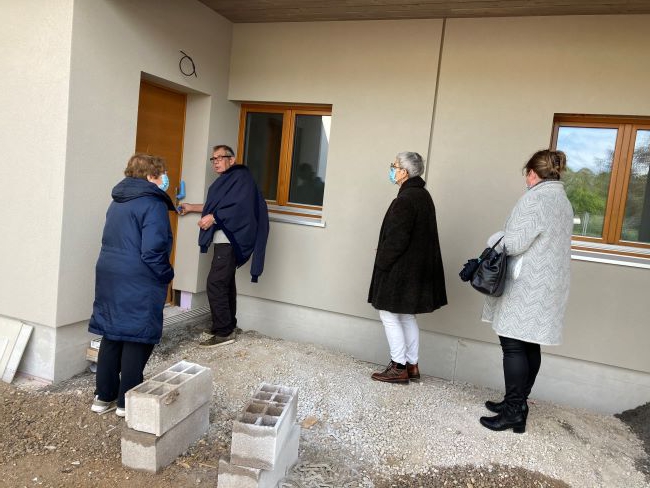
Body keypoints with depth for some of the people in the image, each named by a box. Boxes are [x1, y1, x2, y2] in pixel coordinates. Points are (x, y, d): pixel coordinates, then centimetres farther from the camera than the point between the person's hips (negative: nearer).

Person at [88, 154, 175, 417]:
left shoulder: (118, 202, 15)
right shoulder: (153, 204, -13)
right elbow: (153, 251, -21)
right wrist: (166, 276, -6)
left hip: (109, 277, 9)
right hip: (139, 284, -8)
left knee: (112, 335, 15)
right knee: (138, 339, 2)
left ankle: (104, 396, 23)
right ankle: (127, 401, 10)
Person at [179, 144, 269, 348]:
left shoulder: (241, 177, -10)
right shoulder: (225, 179, 19)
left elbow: (240, 207, -23)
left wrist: (213, 218, -23)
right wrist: (192, 207, 34)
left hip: (231, 240, -10)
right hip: (224, 239, 10)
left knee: (215, 283, -12)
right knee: (226, 283, 13)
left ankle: (223, 332, -6)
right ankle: (228, 326, 21)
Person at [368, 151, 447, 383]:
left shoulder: (405, 199, -20)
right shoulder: (423, 195, 11)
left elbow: (396, 238, -22)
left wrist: (382, 263, -10)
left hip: (400, 270, -10)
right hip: (418, 269, 10)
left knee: (389, 315, 2)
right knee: (407, 317, 17)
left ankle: (399, 367, 9)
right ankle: (412, 365, 25)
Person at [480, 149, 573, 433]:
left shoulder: (535, 199, -14)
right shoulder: (564, 203, 15)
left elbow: (513, 243, -18)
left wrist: (496, 239, 2)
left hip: (526, 287, -9)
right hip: (546, 288, 9)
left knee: (513, 345, -4)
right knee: (529, 345, 13)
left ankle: (514, 412, 1)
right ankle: (518, 403, 22)